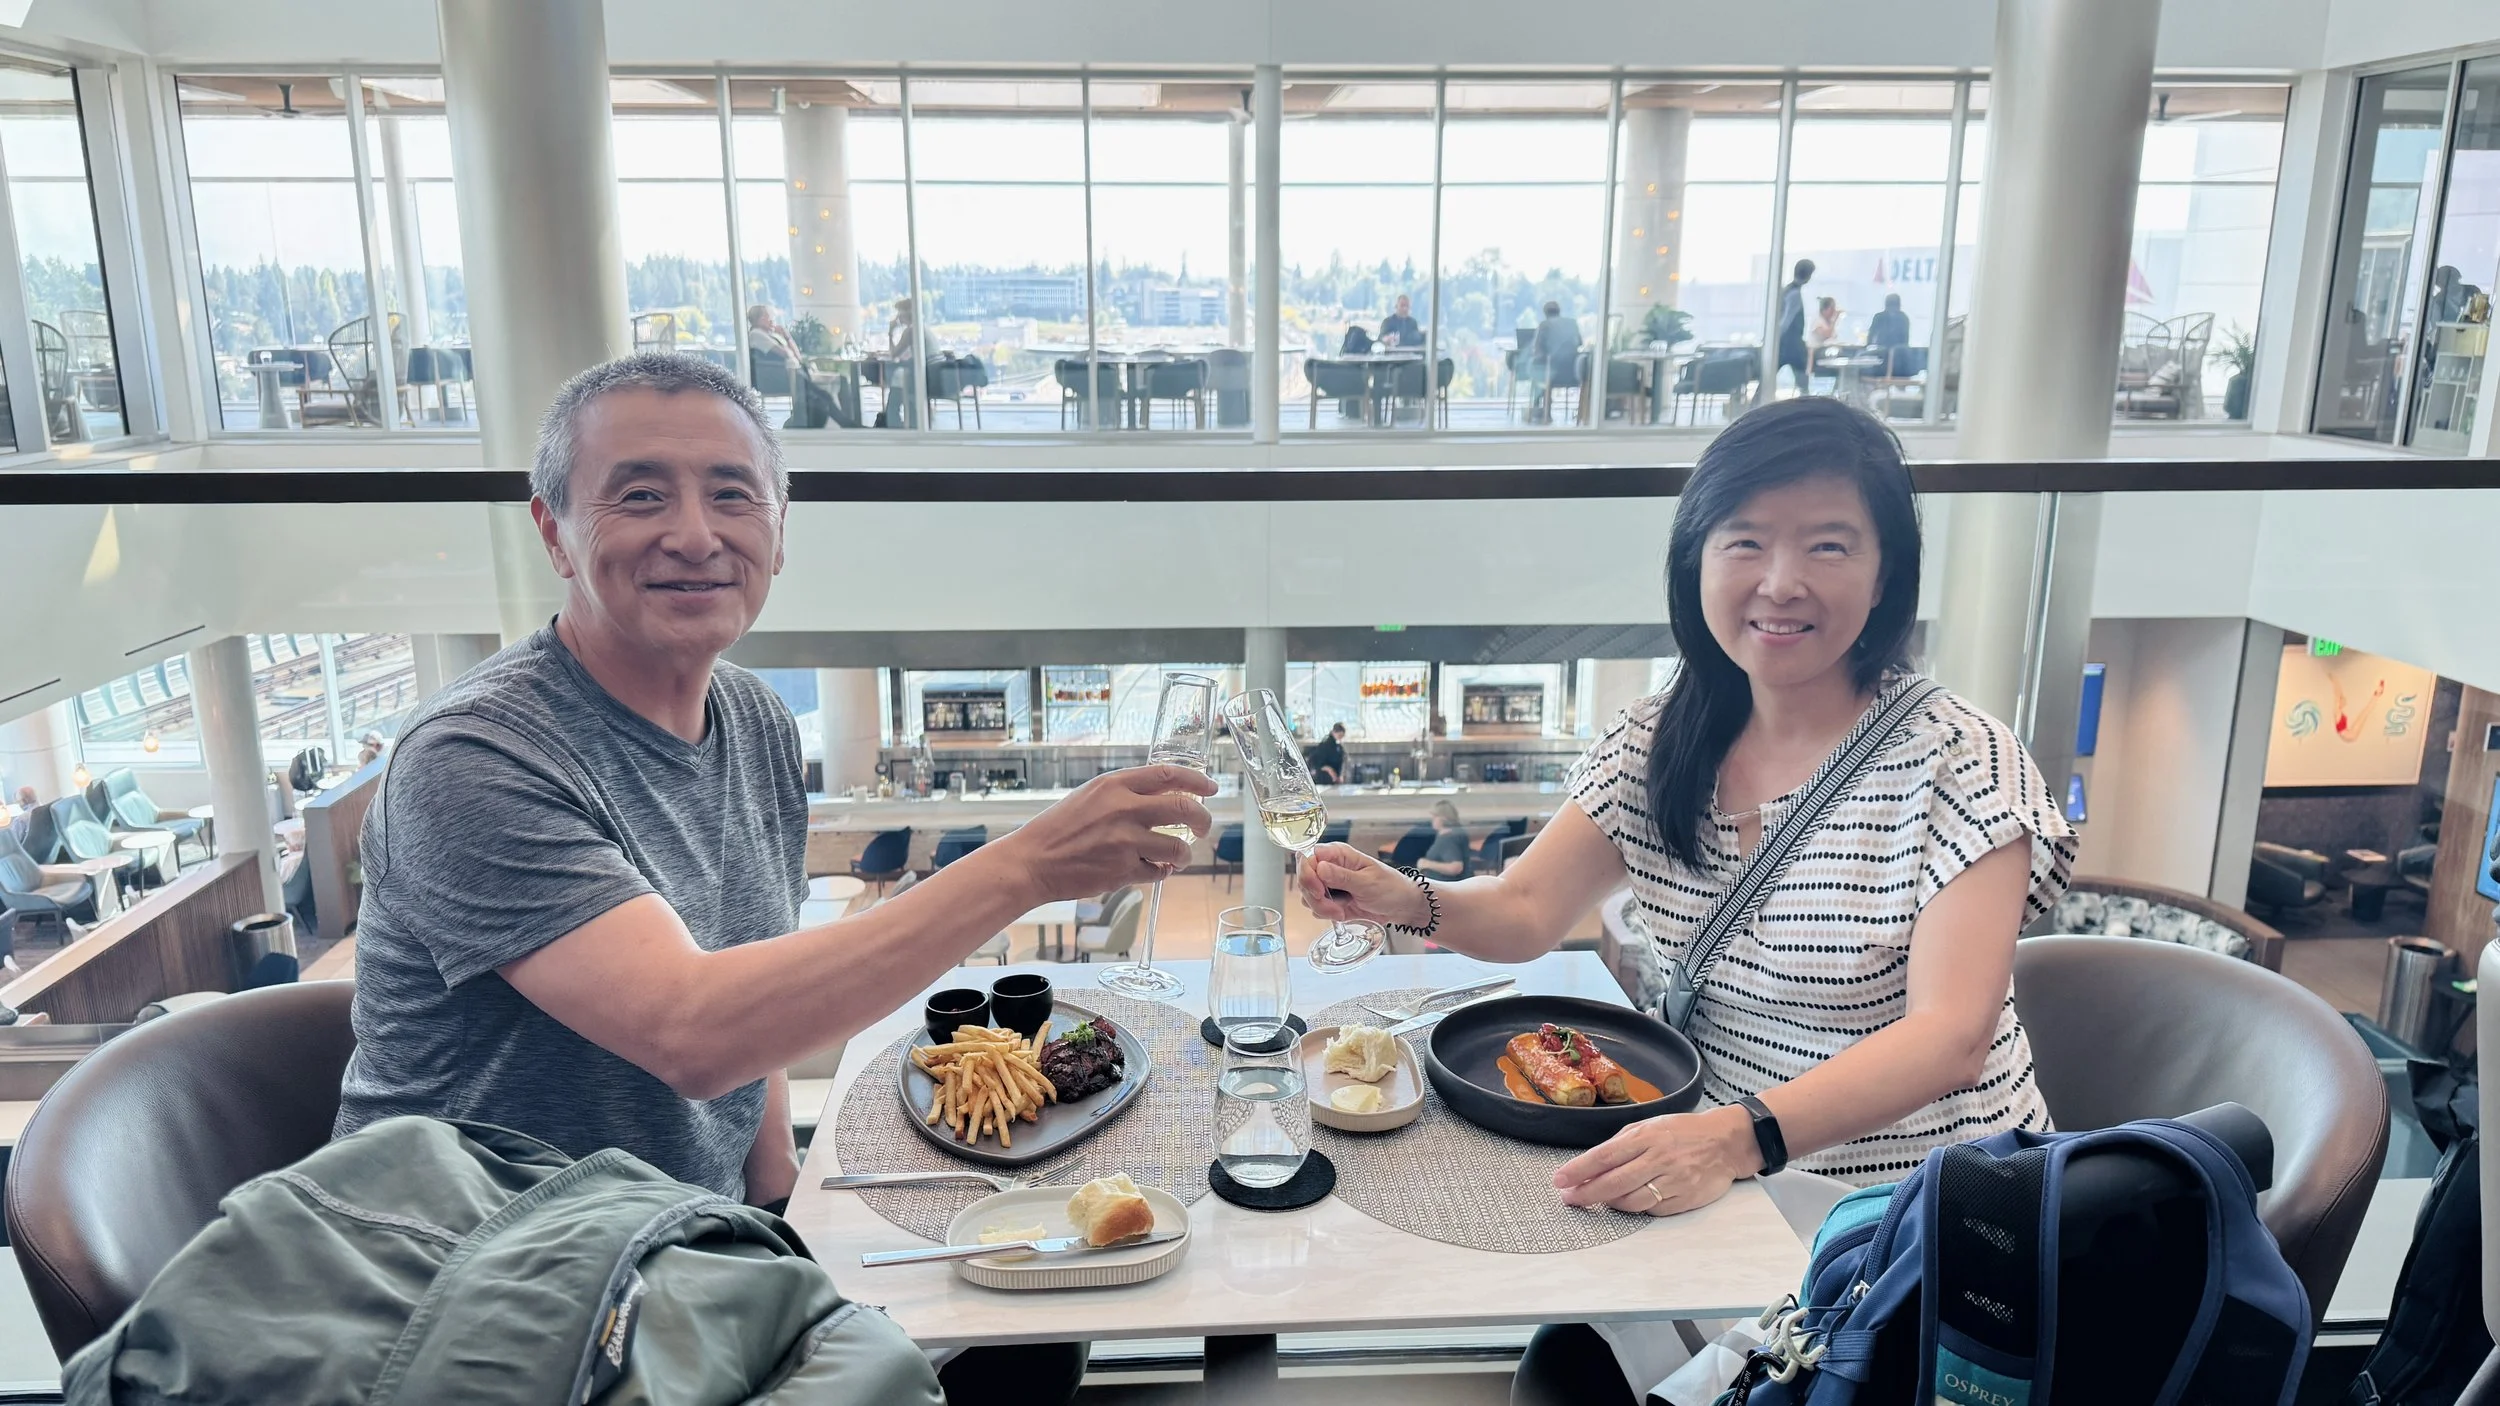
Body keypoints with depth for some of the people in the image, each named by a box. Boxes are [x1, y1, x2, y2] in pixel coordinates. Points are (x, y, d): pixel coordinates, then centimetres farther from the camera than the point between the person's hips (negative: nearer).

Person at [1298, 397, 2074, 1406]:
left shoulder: (1955, 762, -14)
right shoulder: (1661, 742, 0)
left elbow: (1951, 1037, -24)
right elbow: (1523, 913, -2)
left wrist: (1739, 1136, -40)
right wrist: (1404, 900, -24)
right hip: (1714, 1163, 5)